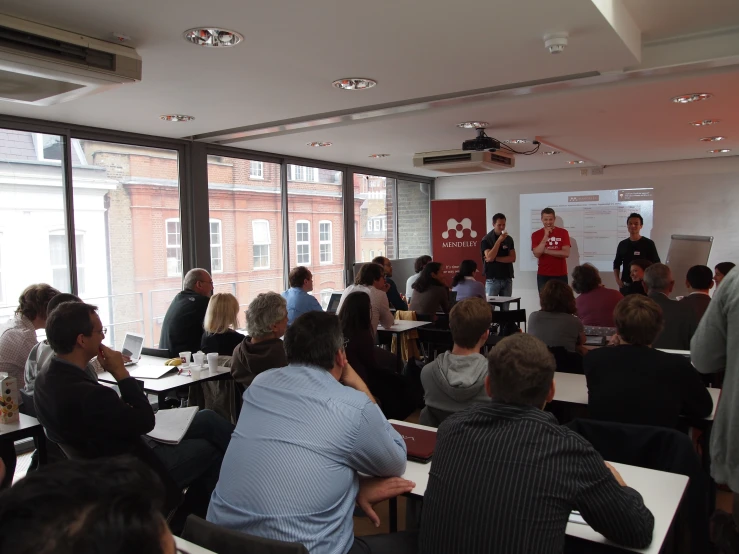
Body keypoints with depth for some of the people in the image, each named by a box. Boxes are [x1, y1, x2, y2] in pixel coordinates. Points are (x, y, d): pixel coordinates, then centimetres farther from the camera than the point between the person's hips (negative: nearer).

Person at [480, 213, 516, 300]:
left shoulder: (509, 239, 8)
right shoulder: (486, 240, -5)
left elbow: (512, 258, 1)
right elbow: (489, 257, -18)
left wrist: (495, 258, -11)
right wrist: (499, 240, -20)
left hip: (507, 279, 4)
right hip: (492, 279, -4)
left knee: (505, 306, 4)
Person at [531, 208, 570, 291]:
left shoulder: (563, 232, 2)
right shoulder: (536, 234, 3)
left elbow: (566, 253, -7)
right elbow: (537, 254, -11)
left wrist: (546, 251, -10)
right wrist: (546, 236, -15)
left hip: (560, 275, 0)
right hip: (543, 275, 0)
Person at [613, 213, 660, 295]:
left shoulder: (648, 243, -2)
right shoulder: (622, 244, 9)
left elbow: (656, 265, -1)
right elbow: (616, 264, 16)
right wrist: (617, 279, 1)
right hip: (625, 285, 4)